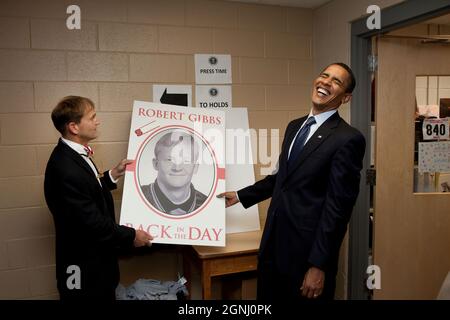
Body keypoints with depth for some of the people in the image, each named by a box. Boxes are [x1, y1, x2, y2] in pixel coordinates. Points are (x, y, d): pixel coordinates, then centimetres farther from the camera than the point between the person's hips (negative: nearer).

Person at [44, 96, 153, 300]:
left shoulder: (72, 154, 2)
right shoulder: (66, 168, -29)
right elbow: (91, 221, -26)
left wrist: (112, 176, 4)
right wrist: (130, 236, -16)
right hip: (85, 269, -9)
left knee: (106, 294, 23)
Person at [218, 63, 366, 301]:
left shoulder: (348, 139, -14)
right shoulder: (294, 126, 9)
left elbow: (337, 206, -17)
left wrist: (319, 265, -16)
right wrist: (240, 196, 21)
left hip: (308, 250, -7)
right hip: (273, 242, 7)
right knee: (267, 296, 20)